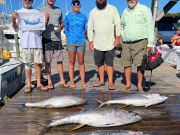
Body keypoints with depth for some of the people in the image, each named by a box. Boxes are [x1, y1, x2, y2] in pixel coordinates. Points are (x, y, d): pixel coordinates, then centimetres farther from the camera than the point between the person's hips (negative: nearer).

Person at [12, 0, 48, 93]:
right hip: (25, 43, -1)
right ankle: (28, 85, 10)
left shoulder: (37, 12, 14)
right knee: (28, 64, 3)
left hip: (37, 42, 2)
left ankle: (39, 83, 14)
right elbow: (16, 29, 3)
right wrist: (13, 20, -16)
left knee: (38, 63, 4)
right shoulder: (19, 12, 9)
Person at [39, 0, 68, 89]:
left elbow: (62, 23, 18)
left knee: (59, 61, 6)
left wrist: (60, 27, -3)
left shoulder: (58, 10, 13)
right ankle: (49, 82, 12)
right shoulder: (41, 10, 4)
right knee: (47, 61, 1)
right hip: (46, 38, -3)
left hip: (57, 38, 3)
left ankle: (62, 81, 16)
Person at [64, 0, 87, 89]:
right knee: (71, 62, 3)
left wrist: (81, 36, 10)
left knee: (81, 62, 4)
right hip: (71, 42, -1)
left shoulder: (83, 16, 6)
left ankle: (83, 81, 10)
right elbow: (66, 29, 11)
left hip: (81, 42, 1)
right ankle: (72, 81, 11)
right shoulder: (68, 17, 3)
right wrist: (70, 38, 9)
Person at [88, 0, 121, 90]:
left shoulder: (112, 9, 2)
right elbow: (90, 28, 10)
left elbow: (117, 24, -1)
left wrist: (117, 37, -8)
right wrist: (91, 41, 4)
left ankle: (110, 82, 5)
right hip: (97, 44, 3)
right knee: (99, 63, 9)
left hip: (110, 42, -3)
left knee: (109, 63, 0)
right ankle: (101, 80, 21)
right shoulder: (92, 12, 11)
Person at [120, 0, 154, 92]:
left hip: (140, 42, -4)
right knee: (127, 64, 5)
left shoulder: (144, 9, -1)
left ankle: (140, 85, 3)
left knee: (140, 64, -6)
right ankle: (128, 84, 15)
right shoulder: (125, 11, 14)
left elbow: (150, 27, -5)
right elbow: (121, 26, 28)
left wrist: (150, 44, -10)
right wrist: (123, 36, 11)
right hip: (126, 43, 5)